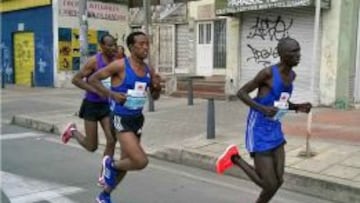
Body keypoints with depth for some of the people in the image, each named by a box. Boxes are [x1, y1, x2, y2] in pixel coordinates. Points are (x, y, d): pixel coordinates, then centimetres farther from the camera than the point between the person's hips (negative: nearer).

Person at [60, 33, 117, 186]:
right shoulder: (94, 61, -17)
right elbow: (75, 79, -17)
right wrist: (96, 90, -24)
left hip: (107, 105, 5)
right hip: (91, 105, -4)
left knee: (112, 141, -10)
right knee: (92, 147, 2)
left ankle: (103, 176, 7)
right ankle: (73, 131, 33)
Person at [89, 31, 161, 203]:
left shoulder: (149, 70, 4)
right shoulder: (120, 65, -14)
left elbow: (155, 97, 14)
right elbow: (93, 79, -8)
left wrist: (157, 87, -8)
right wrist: (112, 94, -19)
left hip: (138, 119, 7)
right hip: (122, 120, -7)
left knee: (126, 161, 17)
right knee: (141, 161, -18)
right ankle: (111, 164, 13)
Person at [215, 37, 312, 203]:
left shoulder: (291, 75, 7)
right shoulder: (268, 73, -17)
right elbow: (241, 93, -12)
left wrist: (297, 107, 1)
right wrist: (263, 109, -26)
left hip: (275, 131, 8)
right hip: (259, 132, -8)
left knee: (278, 181, 5)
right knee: (270, 186, -5)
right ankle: (235, 158, 14)